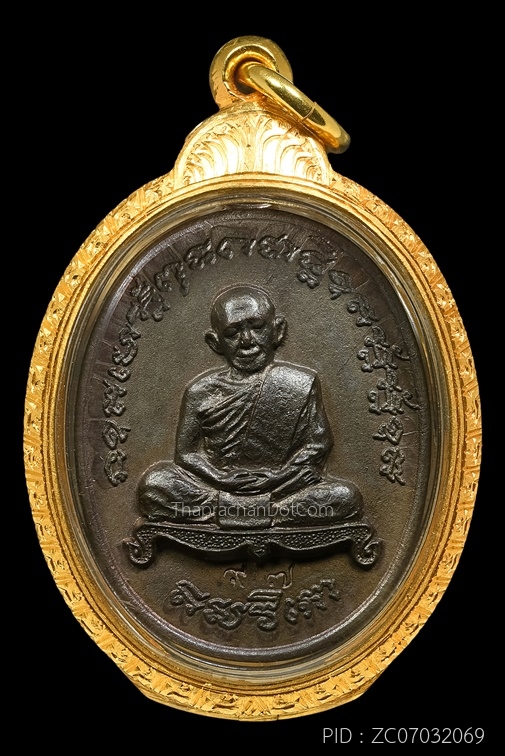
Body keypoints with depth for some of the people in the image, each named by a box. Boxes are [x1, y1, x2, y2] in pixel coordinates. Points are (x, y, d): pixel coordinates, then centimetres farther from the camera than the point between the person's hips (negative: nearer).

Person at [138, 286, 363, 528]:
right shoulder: (201, 390, 1)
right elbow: (186, 453, 1)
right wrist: (224, 481, -14)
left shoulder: (301, 383, 0)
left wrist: (276, 479, -13)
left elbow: (317, 444, -1)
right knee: (154, 482, -21)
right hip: (219, 487, 0)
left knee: (346, 497, -23)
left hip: (280, 488, 0)